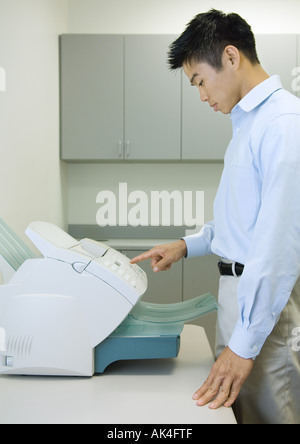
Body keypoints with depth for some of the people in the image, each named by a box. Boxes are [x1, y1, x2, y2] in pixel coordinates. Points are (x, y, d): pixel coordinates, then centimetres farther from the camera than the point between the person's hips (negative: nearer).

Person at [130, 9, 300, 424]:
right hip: (239, 285, 9)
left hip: (266, 295, -9)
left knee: (266, 414, 4)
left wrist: (244, 345, -23)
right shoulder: (248, 121, 14)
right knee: (235, 410, 18)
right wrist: (188, 245, 14)